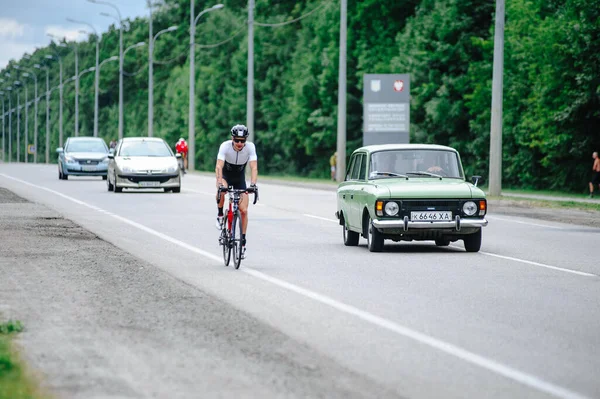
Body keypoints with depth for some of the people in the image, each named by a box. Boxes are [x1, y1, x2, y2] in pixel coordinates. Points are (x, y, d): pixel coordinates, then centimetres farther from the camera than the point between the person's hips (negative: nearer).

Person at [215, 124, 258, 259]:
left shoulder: (250, 147, -24)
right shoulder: (225, 146, -28)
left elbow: (254, 167, -30)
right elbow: (219, 166, -37)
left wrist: (253, 184, -46)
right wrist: (219, 183, -52)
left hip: (240, 178, 2)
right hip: (226, 175, -2)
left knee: (243, 211, -8)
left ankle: (243, 242, 3)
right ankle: (220, 215, -11)